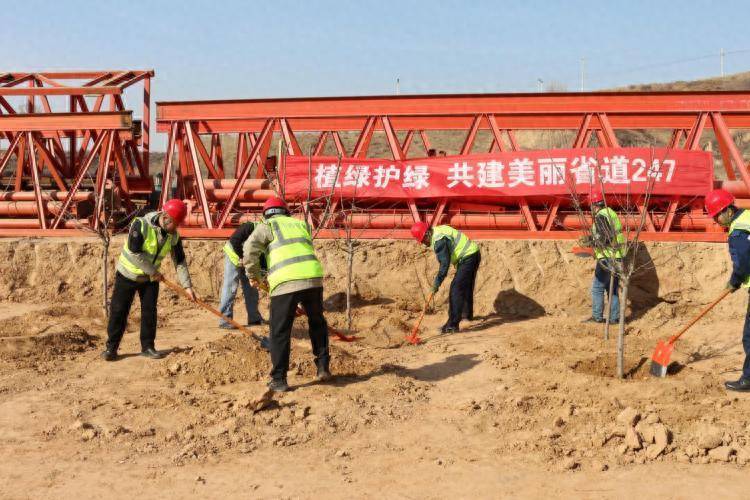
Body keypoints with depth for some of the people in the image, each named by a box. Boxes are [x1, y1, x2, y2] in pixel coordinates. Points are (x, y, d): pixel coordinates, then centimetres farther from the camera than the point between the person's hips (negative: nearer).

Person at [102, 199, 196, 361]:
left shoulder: (173, 236, -9)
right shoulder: (141, 225, -27)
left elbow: (180, 261, -5)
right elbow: (134, 253, -29)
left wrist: (187, 285, -12)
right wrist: (153, 271, -23)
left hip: (150, 278, 5)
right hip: (127, 275, -4)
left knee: (150, 311, 3)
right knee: (119, 311, -1)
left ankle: (147, 346, 14)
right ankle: (111, 347, 8)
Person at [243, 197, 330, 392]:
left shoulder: (267, 226, 13)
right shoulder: (300, 224, 28)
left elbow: (250, 248, -4)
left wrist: (253, 274, 10)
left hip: (285, 284, -4)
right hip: (313, 279, 4)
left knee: (280, 332, 7)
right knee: (317, 324, 26)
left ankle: (279, 380, 9)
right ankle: (323, 368, 27)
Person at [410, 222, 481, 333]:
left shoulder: (439, 240, -23)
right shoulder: (437, 231, 8)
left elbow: (445, 263, -24)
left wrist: (437, 283, -18)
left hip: (468, 258, -11)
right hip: (473, 254, 11)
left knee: (456, 289, -12)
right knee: (467, 286, 26)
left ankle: (453, 324, -13)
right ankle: (467, 314, 46)